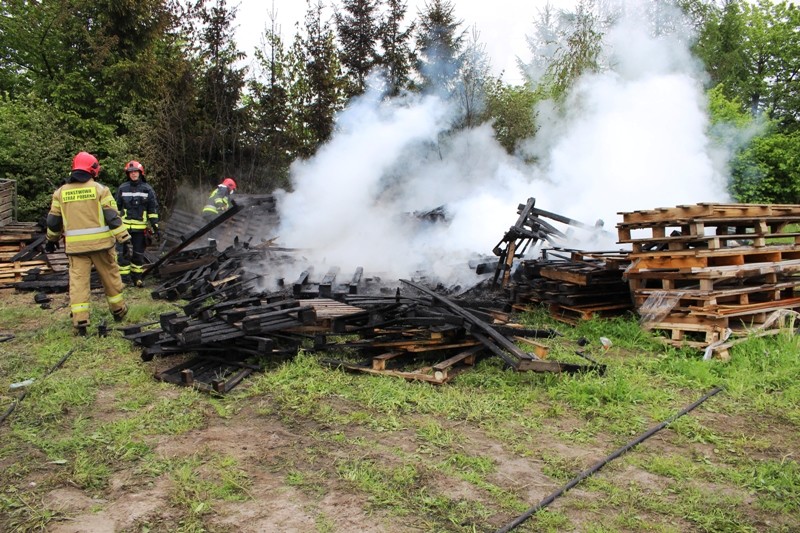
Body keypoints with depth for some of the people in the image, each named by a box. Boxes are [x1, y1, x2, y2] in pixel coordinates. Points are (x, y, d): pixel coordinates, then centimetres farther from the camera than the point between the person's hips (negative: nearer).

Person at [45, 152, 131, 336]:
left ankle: (80, 321, -3)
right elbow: (112, 217, -8)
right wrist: (123, 237, -6)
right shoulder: (100, 189, -3)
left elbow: (53, 220, 14)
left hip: (75, 245, 2)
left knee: (78, 280, 2)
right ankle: (118, 310, 28)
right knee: (110, 276, 14)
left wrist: (52, 240, 28)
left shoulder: (61, 192, 8)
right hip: (100, 243, -2)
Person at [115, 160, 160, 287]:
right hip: (124, 226, 0)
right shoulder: (122, 188, 5)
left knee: (138, 254, 9)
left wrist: (155, 226, 2)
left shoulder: (147, 189, 4)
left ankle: (137, 277, 20)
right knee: (122, 253, -4)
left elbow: (153, 209, 6)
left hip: (140, 227, 0)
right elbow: (116, 207, 11)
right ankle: (124, 278, 5)